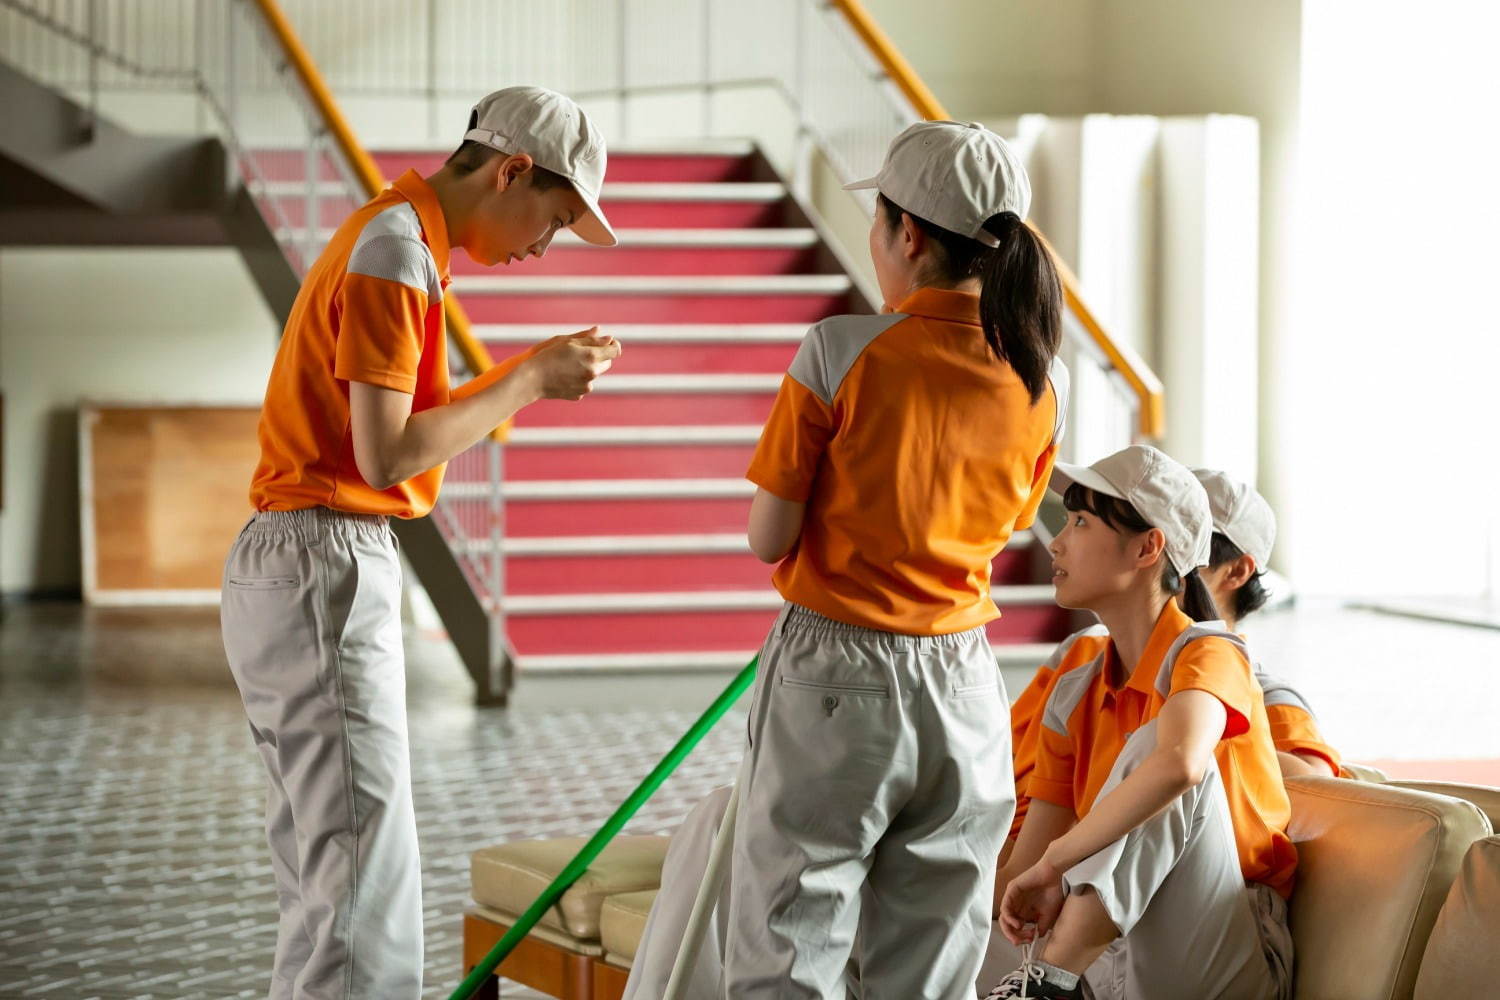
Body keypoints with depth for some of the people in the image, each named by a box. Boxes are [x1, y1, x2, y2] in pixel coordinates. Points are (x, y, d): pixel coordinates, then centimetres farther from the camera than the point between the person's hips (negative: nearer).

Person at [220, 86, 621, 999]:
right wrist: (525, 384, -10)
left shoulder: (399, 239, 19)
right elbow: (388, 456, -18)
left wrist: (528, 372, 11)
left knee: (326, 890, 12)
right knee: (366, 901, -12)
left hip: (300, 576, 11)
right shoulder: (396, 250, -13)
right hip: (327, 577, -11)